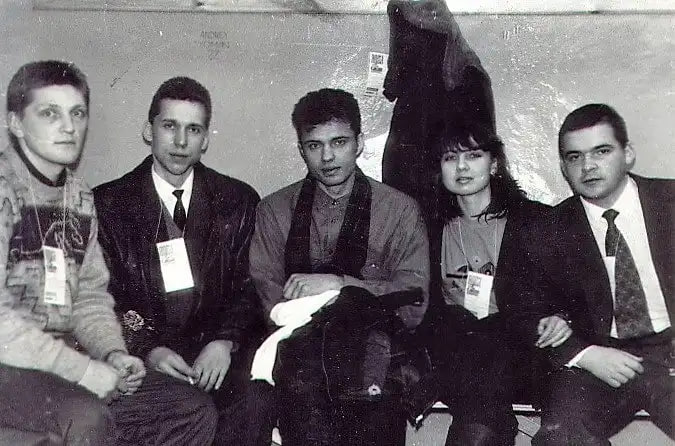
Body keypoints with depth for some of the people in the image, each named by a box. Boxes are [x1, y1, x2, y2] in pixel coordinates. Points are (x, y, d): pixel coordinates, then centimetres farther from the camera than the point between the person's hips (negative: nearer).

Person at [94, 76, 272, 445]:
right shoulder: (108, 203, 6)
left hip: (219, 352, 1)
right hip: (141, 356, -1)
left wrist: (225, 342, -13)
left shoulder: (238, 201, 10)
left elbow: (250, 286, 6)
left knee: (254, 398, -28)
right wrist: (147, 349, -15)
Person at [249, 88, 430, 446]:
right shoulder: (274, 211, 12)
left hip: (371, 346, 1)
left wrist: (340, 284, -14)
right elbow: (266, 296, 2)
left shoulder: (400, 211, 7)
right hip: (298, 347, -1)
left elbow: (413, 306, -2)